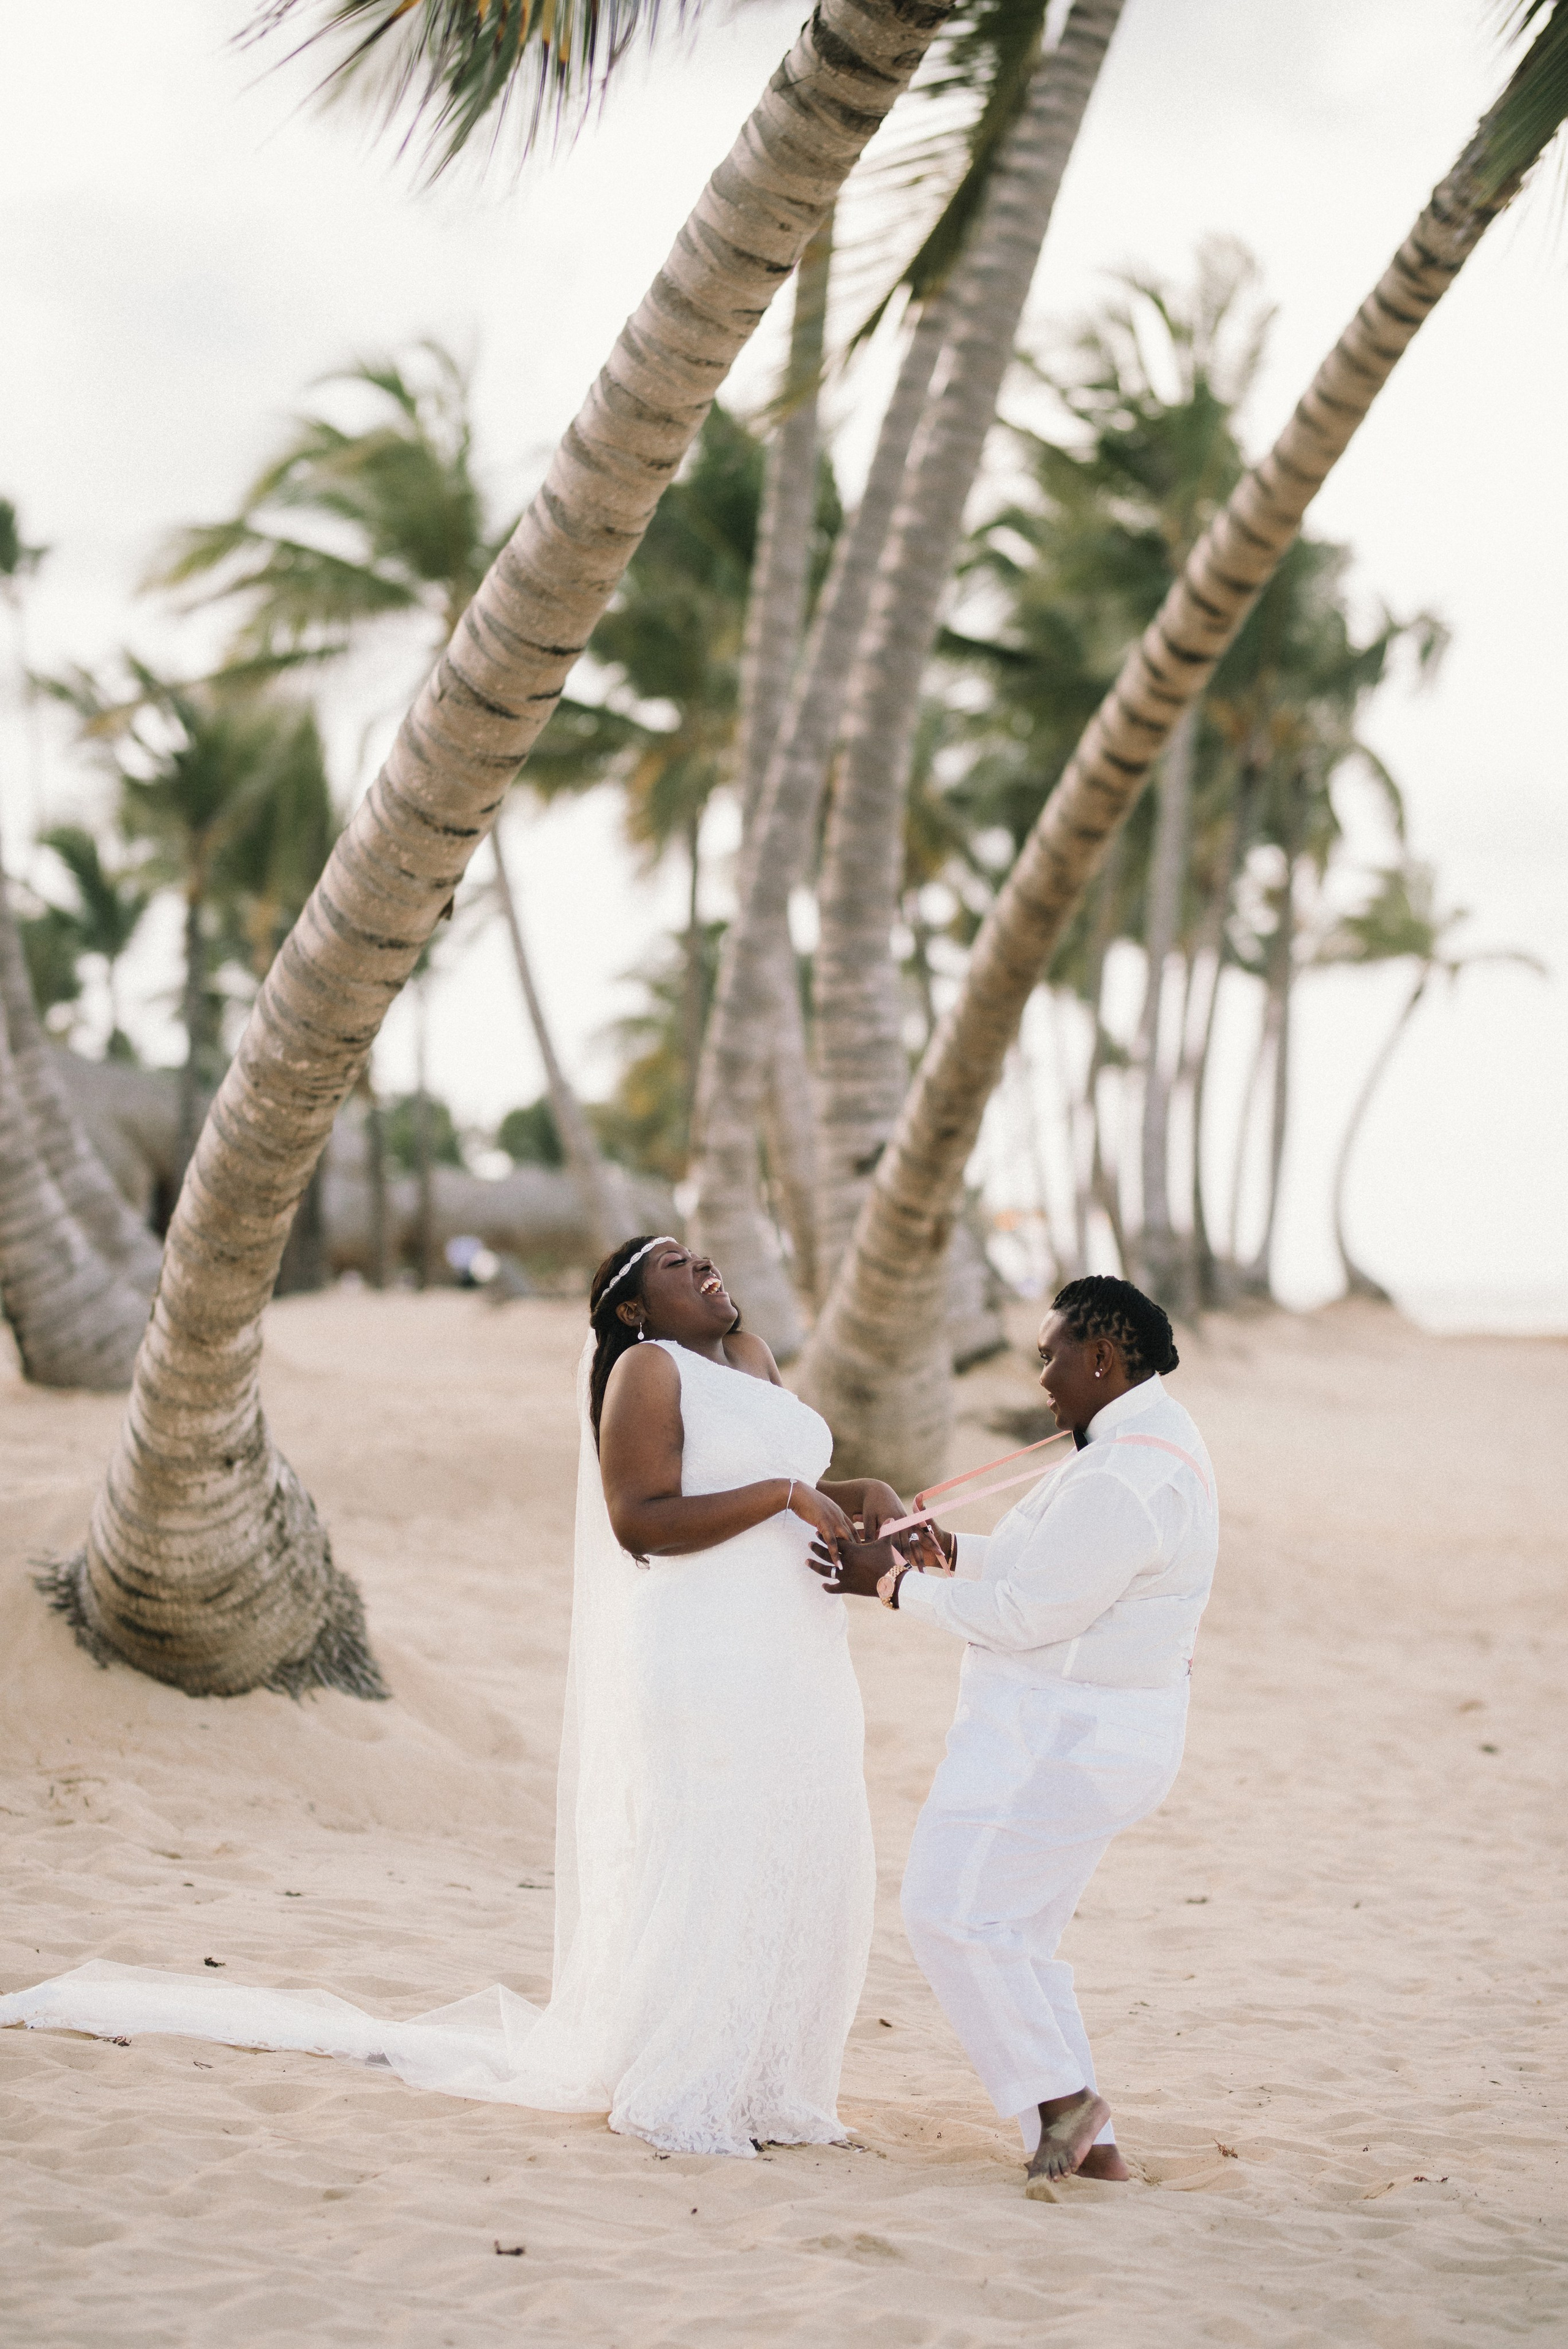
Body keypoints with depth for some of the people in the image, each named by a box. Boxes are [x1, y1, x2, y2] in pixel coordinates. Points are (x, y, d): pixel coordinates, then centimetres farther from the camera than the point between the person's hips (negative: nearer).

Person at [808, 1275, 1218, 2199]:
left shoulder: (1122, 1481, -23)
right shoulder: (1155, 1435, 12)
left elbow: (1027, 1614, -21)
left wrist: (895, 1584, -12)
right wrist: (957, 1552, 12)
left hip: (1060, 1741, -11)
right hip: (1088, 1732, 11)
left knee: (951, 1911, -8)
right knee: (1016, 1938, 12)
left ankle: (1059, 2096, 0)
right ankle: (1091, 2145, 13)